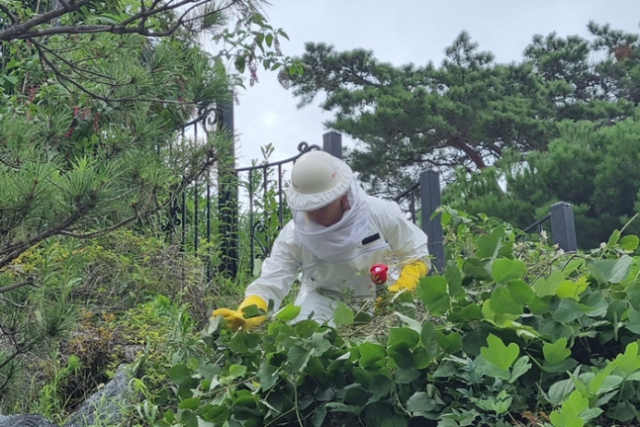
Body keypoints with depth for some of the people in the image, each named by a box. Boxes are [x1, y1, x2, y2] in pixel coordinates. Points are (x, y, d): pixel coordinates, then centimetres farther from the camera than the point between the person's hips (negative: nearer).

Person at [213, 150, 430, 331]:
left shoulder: (380, 214, -20)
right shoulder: (293, 236, -19)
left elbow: (417, 256, -8)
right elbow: (269, 286, -25)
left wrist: (400, 291, -28)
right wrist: (243, 317, -47)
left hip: (378, 299, 0)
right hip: (325, 301, 0)